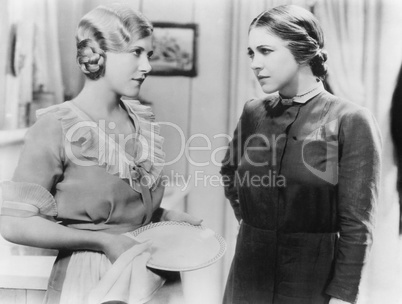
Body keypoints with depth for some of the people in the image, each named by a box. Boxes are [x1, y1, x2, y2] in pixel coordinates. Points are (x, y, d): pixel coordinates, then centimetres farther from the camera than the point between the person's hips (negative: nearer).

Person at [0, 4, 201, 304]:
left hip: (146, 271, 5)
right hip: (90, 280, -5)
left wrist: (167, 216, -2)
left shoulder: (142, 119, 2)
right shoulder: (56, 127, -15)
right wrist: (103, 241, -19)